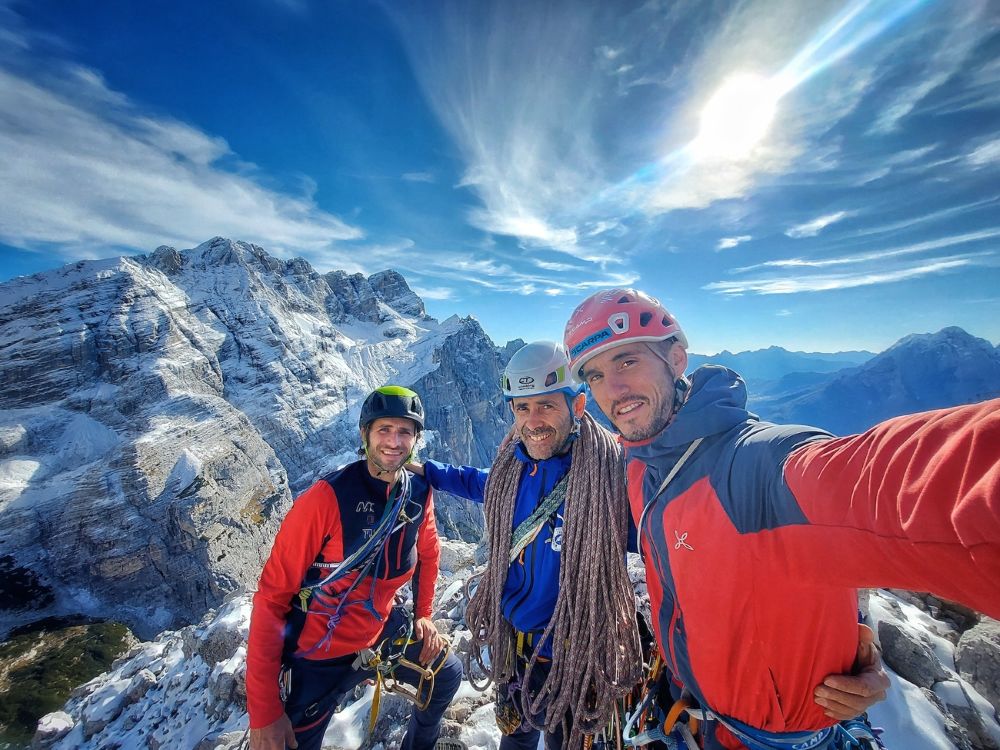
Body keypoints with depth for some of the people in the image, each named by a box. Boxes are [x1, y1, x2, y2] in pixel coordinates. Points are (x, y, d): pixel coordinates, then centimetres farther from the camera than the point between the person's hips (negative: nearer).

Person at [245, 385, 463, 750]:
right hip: (317, 656, -5)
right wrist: (263, 712, -18)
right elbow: (271, 598, -21)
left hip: (381, 632, 6)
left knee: (448, 674, 20)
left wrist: (423, 614, 8)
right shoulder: (326, 497, -27)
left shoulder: (420, 493, -11)